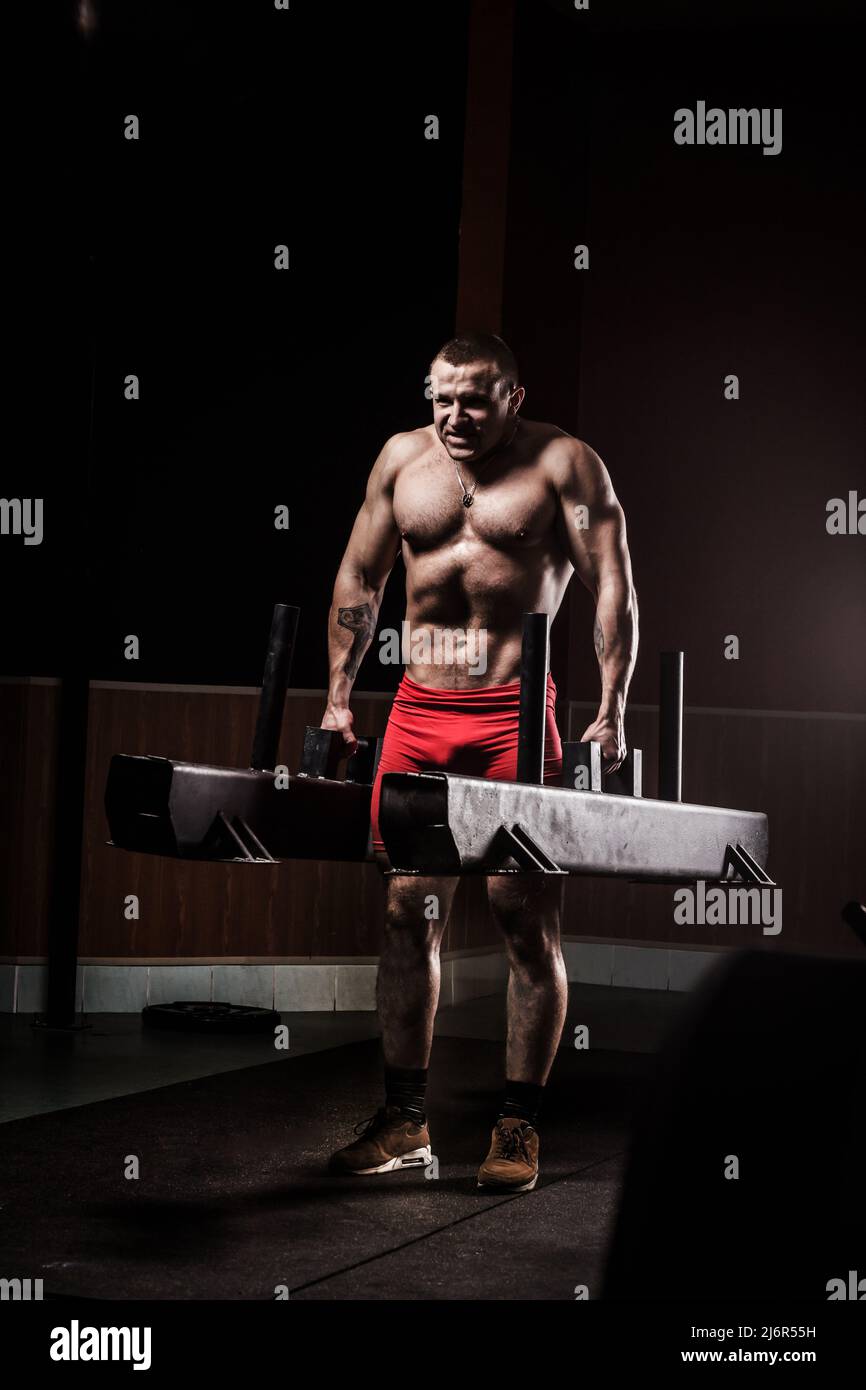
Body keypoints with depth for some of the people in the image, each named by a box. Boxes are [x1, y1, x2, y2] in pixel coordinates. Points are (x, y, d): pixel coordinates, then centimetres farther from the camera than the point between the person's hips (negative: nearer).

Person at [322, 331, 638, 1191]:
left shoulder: (562, 464, -2)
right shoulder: (403, 458, 11)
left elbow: (612, 587, -6)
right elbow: (358, 580, 18)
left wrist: (611, 714, -15)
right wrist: (338, 697, 15)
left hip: (517, 715, -4)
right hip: (418, 710, 4)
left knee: (527, 918, -3)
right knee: (407, 912, 5)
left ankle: (518, 1125, 6)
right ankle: (404, 1119, 15)